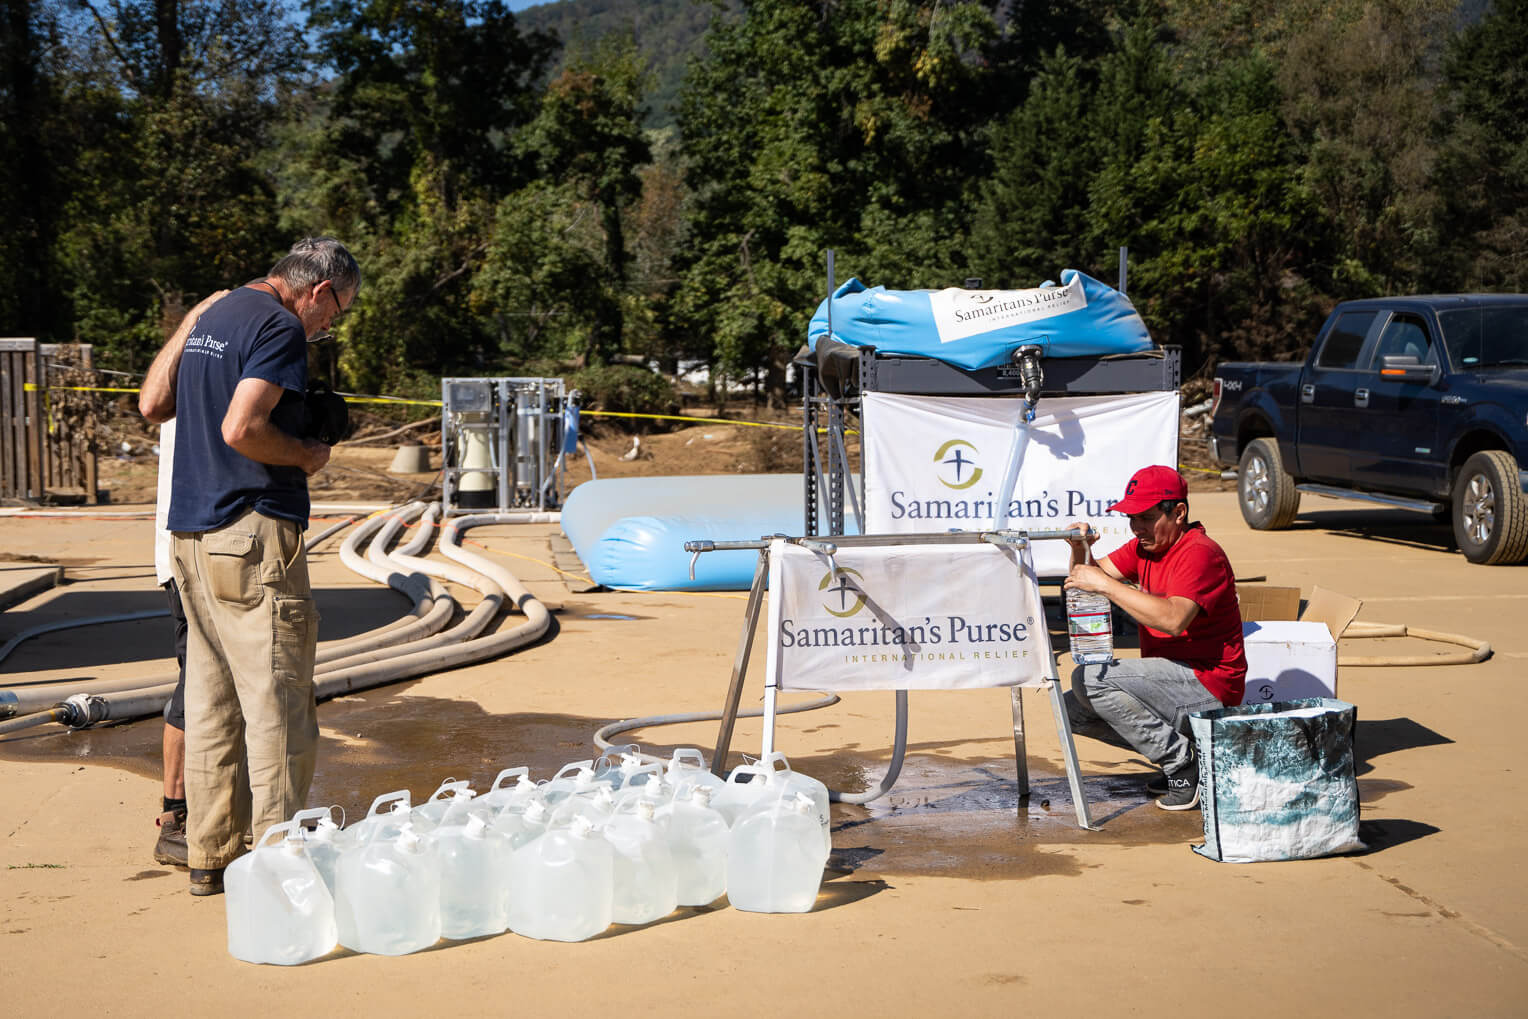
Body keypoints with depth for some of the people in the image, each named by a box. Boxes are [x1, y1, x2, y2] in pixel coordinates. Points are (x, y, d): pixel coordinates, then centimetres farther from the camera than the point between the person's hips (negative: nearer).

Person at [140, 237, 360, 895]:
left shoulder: (213, 315, 18)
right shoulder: (280, 328, -11)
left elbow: (153, 403, 23)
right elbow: (242, 428, -22)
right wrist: (308, 455, -7)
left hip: (190, 531, 9)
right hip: (252, 530, -9)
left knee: (211, 699, 13)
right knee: (277, 702, -4)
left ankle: (209, 854, 19)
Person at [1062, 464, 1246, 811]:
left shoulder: (1199, 553, -18)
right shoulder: (1145, 547, 11)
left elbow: (1173, 619, -34)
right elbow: (1089, 579, 8)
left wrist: (1105, 584, -31)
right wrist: (1081, 550, -14)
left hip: (1207, 684, -10)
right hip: (1171, 680, 10)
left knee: (1089, 679, -22)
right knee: (1074, 708, 10)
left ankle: (1183, 764, -15)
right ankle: (1178, 759, 9)